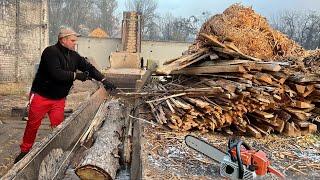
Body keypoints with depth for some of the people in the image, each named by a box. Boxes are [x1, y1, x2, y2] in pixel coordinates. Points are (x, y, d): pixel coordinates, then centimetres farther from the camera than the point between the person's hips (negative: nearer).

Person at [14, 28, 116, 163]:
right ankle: (25, 151, 24)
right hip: (41, 96, -5)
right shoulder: (51, 52, -18)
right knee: (33, 125, 7)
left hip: (59, 99, 5)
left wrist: (103, 80, -4)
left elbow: (89, 67, 5)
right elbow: (56, 73, -30)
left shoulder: (73, 55, 3)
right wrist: (76, 75, -23)